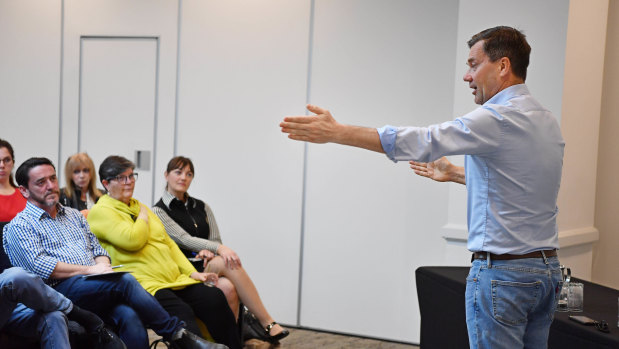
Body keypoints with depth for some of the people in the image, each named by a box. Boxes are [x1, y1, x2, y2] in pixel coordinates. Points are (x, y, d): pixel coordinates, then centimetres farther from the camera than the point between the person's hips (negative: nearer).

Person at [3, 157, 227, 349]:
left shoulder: (74, 216, 27)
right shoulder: (19, 226, 6)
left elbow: (98, 249, 24)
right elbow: (38, 266, -9)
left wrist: (102, 265, -1)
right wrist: (89, 270, -11)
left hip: (98, 288, 6)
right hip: (62, 290, -5)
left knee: (129, 316, -29)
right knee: (124, 280, -30)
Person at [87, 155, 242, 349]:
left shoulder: (139, 206, 25)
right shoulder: (100, 212, 0)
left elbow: (168, 242, 24)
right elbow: (132, 240, -17)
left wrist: (192, 272, 13)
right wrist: (143, 217, 3)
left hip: (176, 281, 7)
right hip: (145, 285, -7)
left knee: (215, 298, -16)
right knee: (182, 313, -33)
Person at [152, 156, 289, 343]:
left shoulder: (202, 208, 18)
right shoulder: (159, 211, 1)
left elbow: (216, 240, 11)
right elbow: (184, 240, -12)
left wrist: (208, 252, -14)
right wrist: (219, 248, -26)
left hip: (206, 265, 4)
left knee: (227, 287, -33)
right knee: (227, 262, -32)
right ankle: (268, 324, -31)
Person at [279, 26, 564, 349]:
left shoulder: (499, 118, -17)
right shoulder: (547, 122, 12)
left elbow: (420, 142, -21)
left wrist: (336, 132, -18)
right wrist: (453, 174, 34)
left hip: (502, 274, -9)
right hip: (546, 270, 9)